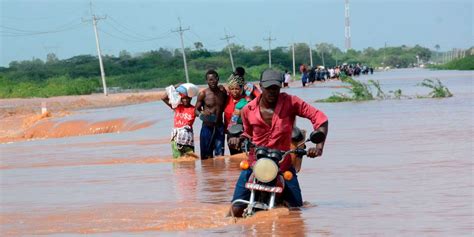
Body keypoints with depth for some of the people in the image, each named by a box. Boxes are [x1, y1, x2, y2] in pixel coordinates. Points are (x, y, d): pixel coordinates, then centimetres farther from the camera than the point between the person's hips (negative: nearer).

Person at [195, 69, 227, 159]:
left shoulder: (222, 91, 4)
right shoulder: (203, 94, -6)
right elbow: (196, 110, -1)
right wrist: (202, 114, -22)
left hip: (219, 127, 3)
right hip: (207, 127, -3)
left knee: (219, 155, -1)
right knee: (206, 157, -1)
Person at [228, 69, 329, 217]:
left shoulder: (290, 102, -9)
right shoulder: (248, 110, -1)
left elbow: (319, 118, -12)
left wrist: (319, 146, -24)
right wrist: (240, 139, -4)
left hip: (283, 164, 0)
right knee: (237, 210, -9)